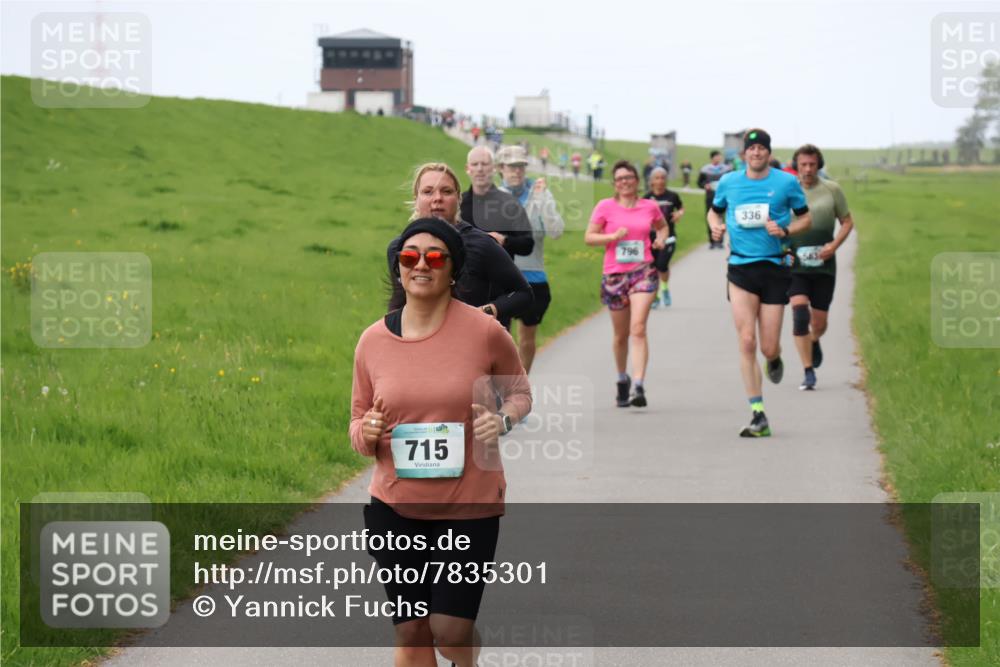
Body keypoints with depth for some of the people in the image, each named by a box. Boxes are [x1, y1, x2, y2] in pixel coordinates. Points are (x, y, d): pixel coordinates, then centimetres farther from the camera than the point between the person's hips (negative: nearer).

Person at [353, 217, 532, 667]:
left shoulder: (484, 331, -8)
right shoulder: (373, 341, -1)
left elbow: (519, 392, 9)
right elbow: (358, 419, 12)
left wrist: (503, 419, -13)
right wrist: (366, 432, -12)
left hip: (470, 507, -2)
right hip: (396, 508, 3)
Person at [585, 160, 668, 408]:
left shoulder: (649, 207, 6)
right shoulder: (605, 206, 1)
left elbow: (662, 226, 26)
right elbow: (589, 237, 0)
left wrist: (661, 238, 4)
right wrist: (614, 236, -14)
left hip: (643, 272, -1)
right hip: (615, 274, 1)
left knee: (638, 329, -17)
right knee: (621, 335, 12)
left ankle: (639, 387, -22)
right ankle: (622, 379, 36)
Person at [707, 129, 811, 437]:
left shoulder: (787, 182, 0)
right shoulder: (728, 182, 6)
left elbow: (805, 218, 10)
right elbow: (715, 211, 23)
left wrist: (785, 230, -10)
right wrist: (716, 226, 0)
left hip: (775, 267, -1)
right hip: (740, 268, 1)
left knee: (768, 348, -1)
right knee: (746, 342, -11)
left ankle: (775, 359, 40)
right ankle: (758, 415, -7)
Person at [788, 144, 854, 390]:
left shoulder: (831, 190, 2)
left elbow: (847, 222, 9)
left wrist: (834, 245, -8)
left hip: (823, 265, 1)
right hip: (795, 265, -1)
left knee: (819, 322, 7)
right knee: (800, 315, -17)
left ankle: (814, 342, 45)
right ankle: (808, 372, -11)